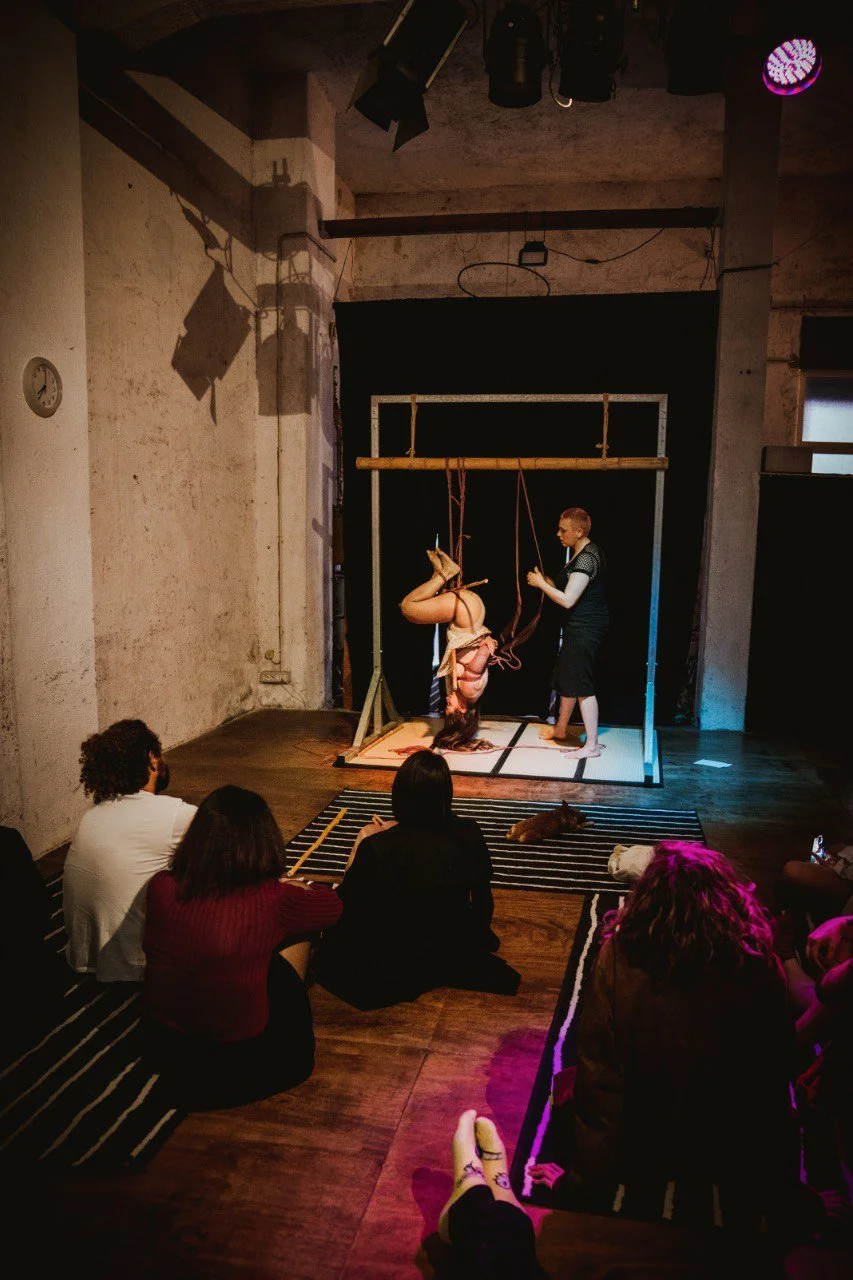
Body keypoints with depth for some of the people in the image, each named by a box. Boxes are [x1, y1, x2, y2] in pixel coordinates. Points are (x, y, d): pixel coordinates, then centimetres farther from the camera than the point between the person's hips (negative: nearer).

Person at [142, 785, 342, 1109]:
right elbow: (333, 905, 0)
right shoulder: (271, 901, -22)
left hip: (165, 1057, 4)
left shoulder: (160, 888, -13)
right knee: (298, 932, 14)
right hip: (240, 1070, -4)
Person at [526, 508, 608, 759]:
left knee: (582, 684, -7)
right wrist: (547, 581, 4)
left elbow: (567, 600, -25)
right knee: (566, 676, 21)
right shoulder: (578, 552, 11)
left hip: (586, 627, -11)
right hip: (579, 625, 11)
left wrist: (541, 584, -13)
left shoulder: (587, 558, -22)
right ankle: (560, 728, 38)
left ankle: (592, 745, -1)